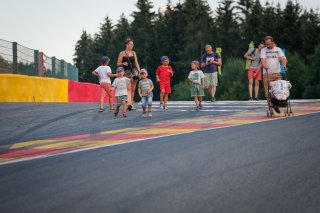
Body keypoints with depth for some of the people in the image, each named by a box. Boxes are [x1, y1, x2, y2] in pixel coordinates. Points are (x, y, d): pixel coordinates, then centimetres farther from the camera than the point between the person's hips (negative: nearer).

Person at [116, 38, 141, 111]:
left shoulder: (133, 53, 12)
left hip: (134, 70, 4)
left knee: (133, 89, 5)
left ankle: (131, 103, 14)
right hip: (126, 72, -4)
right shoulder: (122, 53, 1)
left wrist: (139, 72, 4)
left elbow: (136, 63, 14)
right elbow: (118, 64, 3)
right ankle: (129, 103, -26)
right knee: (129, 88, -16)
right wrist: (123, 63, -17)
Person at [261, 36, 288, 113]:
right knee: (268, 92, -5)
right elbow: (263, 60, -8)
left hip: (277, 73, 1)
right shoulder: (263, 50, 7)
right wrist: (265, 66, -30)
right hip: (267, 74, -1)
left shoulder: (278, 49, 10)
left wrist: (284, 65, -25)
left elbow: (283, 58, -3)